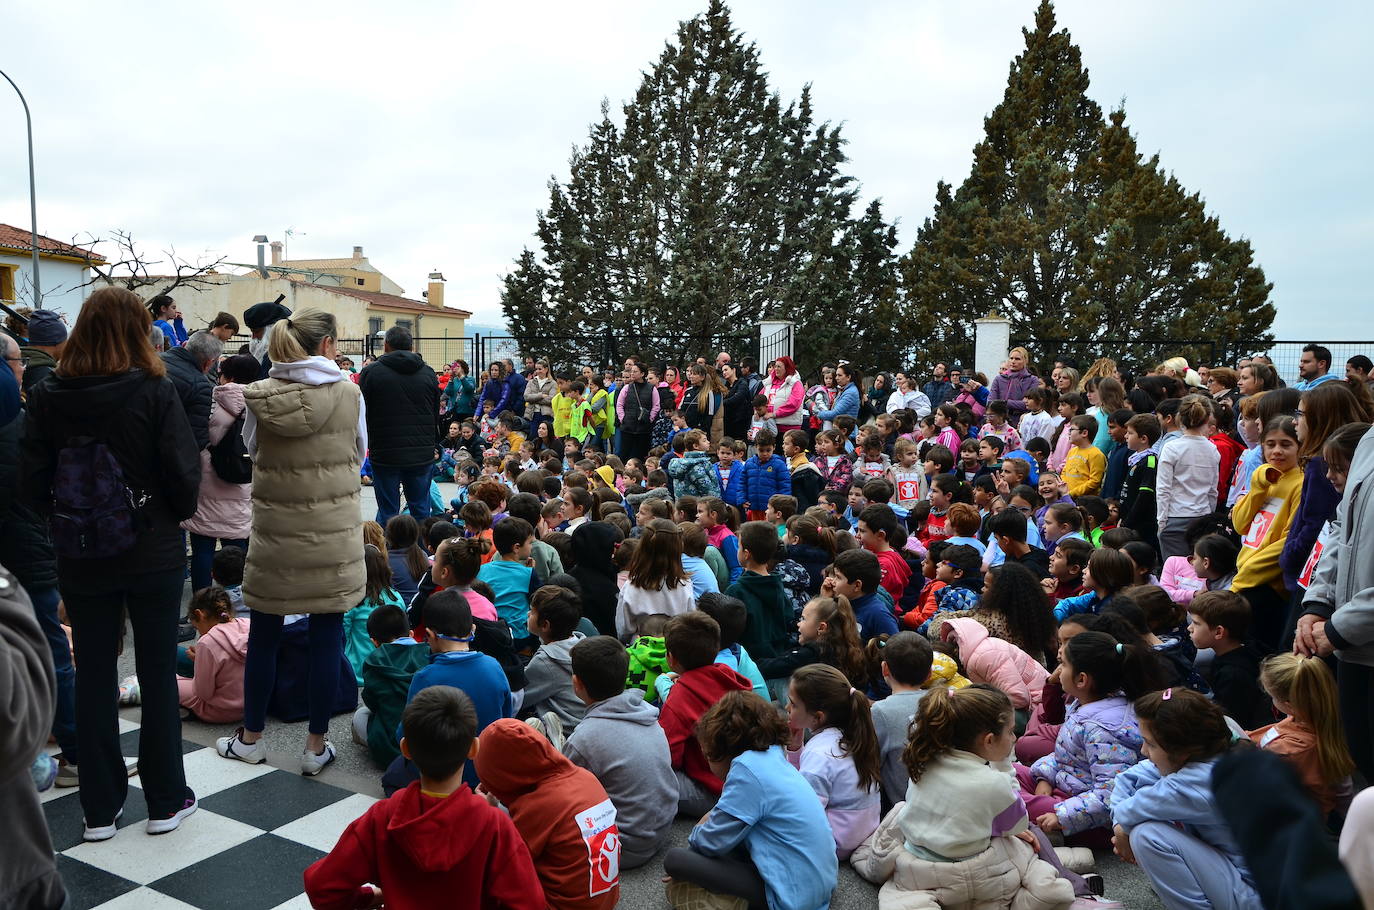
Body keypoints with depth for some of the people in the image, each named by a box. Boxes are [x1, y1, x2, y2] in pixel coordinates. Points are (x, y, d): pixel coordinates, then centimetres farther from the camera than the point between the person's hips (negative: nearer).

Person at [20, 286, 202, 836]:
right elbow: (183, 473, -14)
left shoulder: (47, 397, -5)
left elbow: (31, 485, -3)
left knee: (93, 676, 14)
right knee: (158, 673, 10)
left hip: (81, 562, 3)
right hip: (153, 557, -2)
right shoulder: (154, 392, -14)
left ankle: (99, 809, 23)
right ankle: (165, 801, 20)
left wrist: (64, 520, 15)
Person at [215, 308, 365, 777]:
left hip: (274, 530, 2)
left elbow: (251, 449, 11)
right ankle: (316, 746, 17)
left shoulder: (258, 396, -6)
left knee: (264, 634, 16)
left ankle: (251, 736, 31)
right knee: (326, 636, 8)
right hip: (333, 530, -1)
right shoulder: (349, 393, -9)